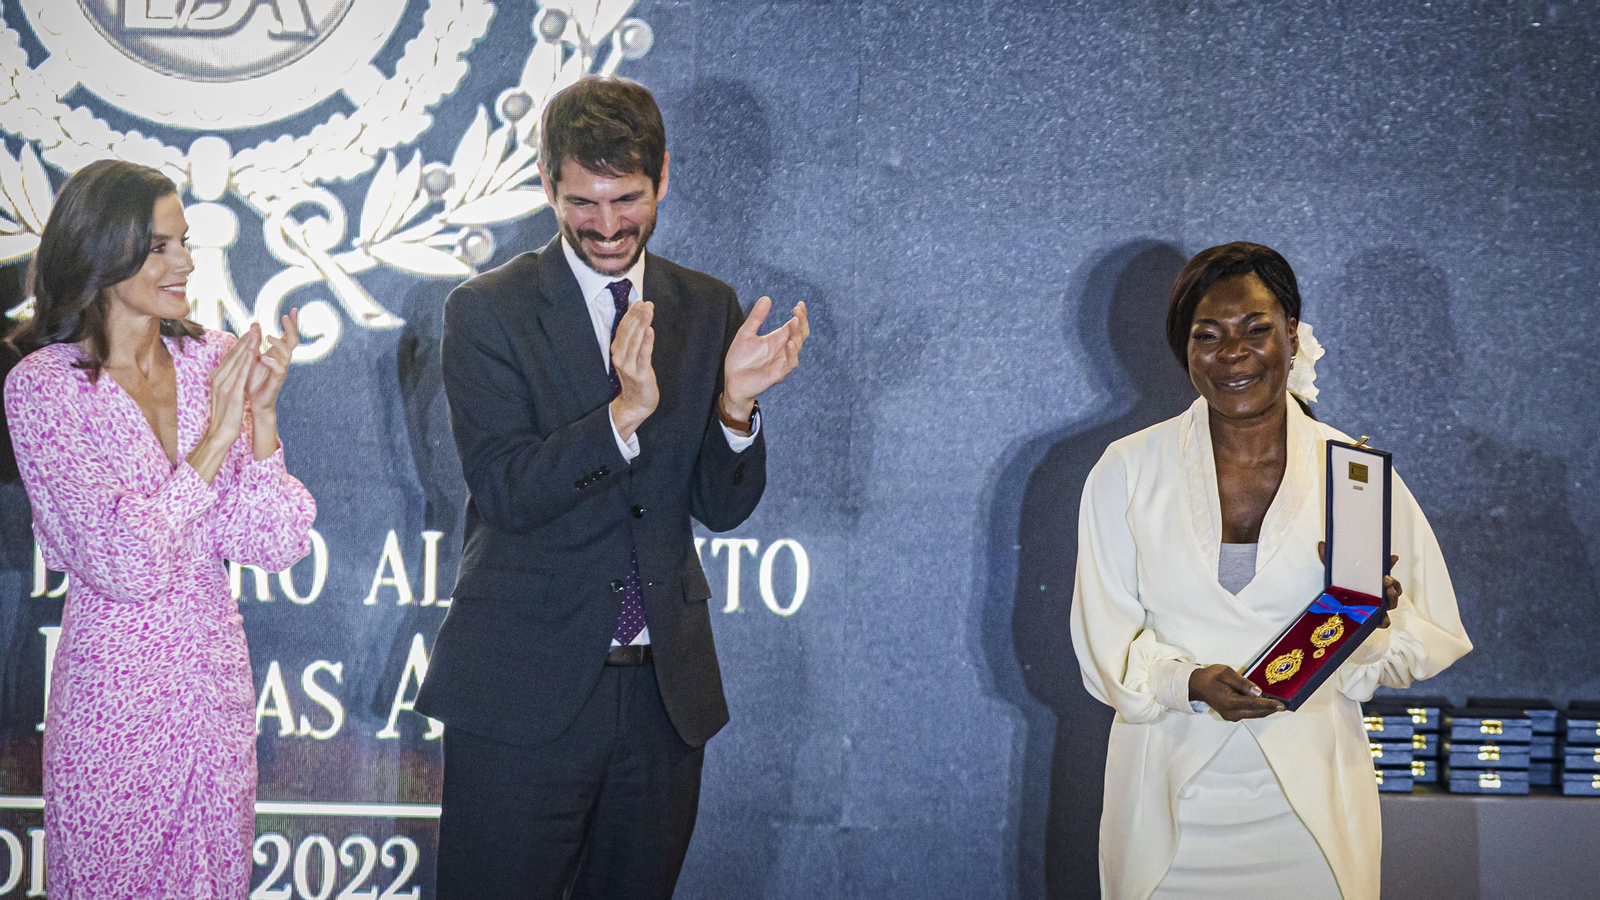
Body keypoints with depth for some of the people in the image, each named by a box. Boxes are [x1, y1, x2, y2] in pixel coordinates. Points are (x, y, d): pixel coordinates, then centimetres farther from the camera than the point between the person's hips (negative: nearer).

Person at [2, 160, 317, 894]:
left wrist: (262, 412, -14)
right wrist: (216, 436, -17)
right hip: (115, 695, -4)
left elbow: (274, 545, -2)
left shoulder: (212, 361, 2)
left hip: (216, 682, 4)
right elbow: (124, 564, -19)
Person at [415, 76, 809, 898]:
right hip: (523, 690, -4)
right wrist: (624, 413, -28)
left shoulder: (708, 311, 7)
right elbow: (506, 490, -14)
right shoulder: (487, 311, -4)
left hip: (666, 688, 4)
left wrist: (735, 404, -16)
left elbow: (722, 507, 4)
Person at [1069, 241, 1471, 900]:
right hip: (1173, 802, 0)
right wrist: (1191, 683, -22)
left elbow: (1434, 641, -1)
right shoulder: (1127, 472, -2)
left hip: (1310, 799, 0)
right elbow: (1106, 645, -3)